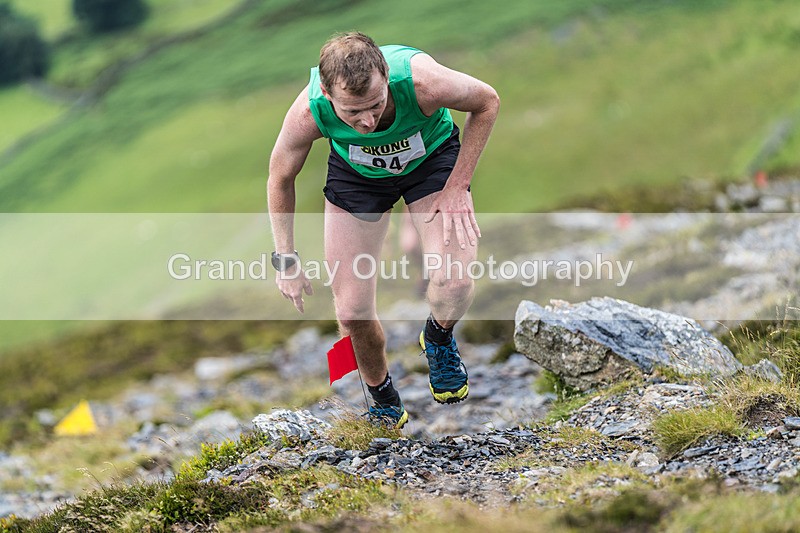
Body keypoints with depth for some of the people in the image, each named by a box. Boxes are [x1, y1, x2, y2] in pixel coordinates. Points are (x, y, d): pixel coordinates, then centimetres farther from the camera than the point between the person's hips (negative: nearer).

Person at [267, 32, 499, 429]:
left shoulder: (422, 81, -41)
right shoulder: (308, 113, -35)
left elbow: (487, 102, -17)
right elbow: (280, 178, -12)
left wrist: (457, 187, -18)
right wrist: (286, 260, -10)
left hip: (431, 158, -1)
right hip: (355, 172, 1)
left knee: (454, 284, -23)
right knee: (352, 313, -5)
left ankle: (439, 340, 14)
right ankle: (383, 401, 25)